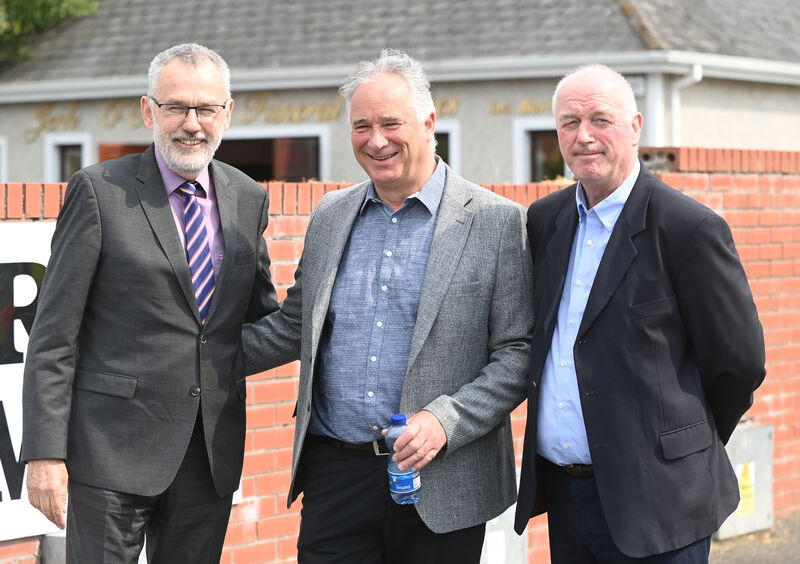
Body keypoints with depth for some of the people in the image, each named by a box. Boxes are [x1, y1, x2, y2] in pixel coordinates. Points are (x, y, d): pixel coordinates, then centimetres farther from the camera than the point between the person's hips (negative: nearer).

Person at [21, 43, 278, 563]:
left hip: (212, 455, 5)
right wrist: (45, 452, -12)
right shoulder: (99, 191, -5)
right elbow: (54, 335, -7)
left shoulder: (249, 199, 9)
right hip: (114, 448, -4)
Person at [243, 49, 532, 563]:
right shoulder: (330, 215, 11)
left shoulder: (497, 221, -4)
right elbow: (294, 326, 20)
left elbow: (519, 353, -6)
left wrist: (445, 421, -17)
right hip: (334, 476, 4)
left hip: (441, 485, -3)